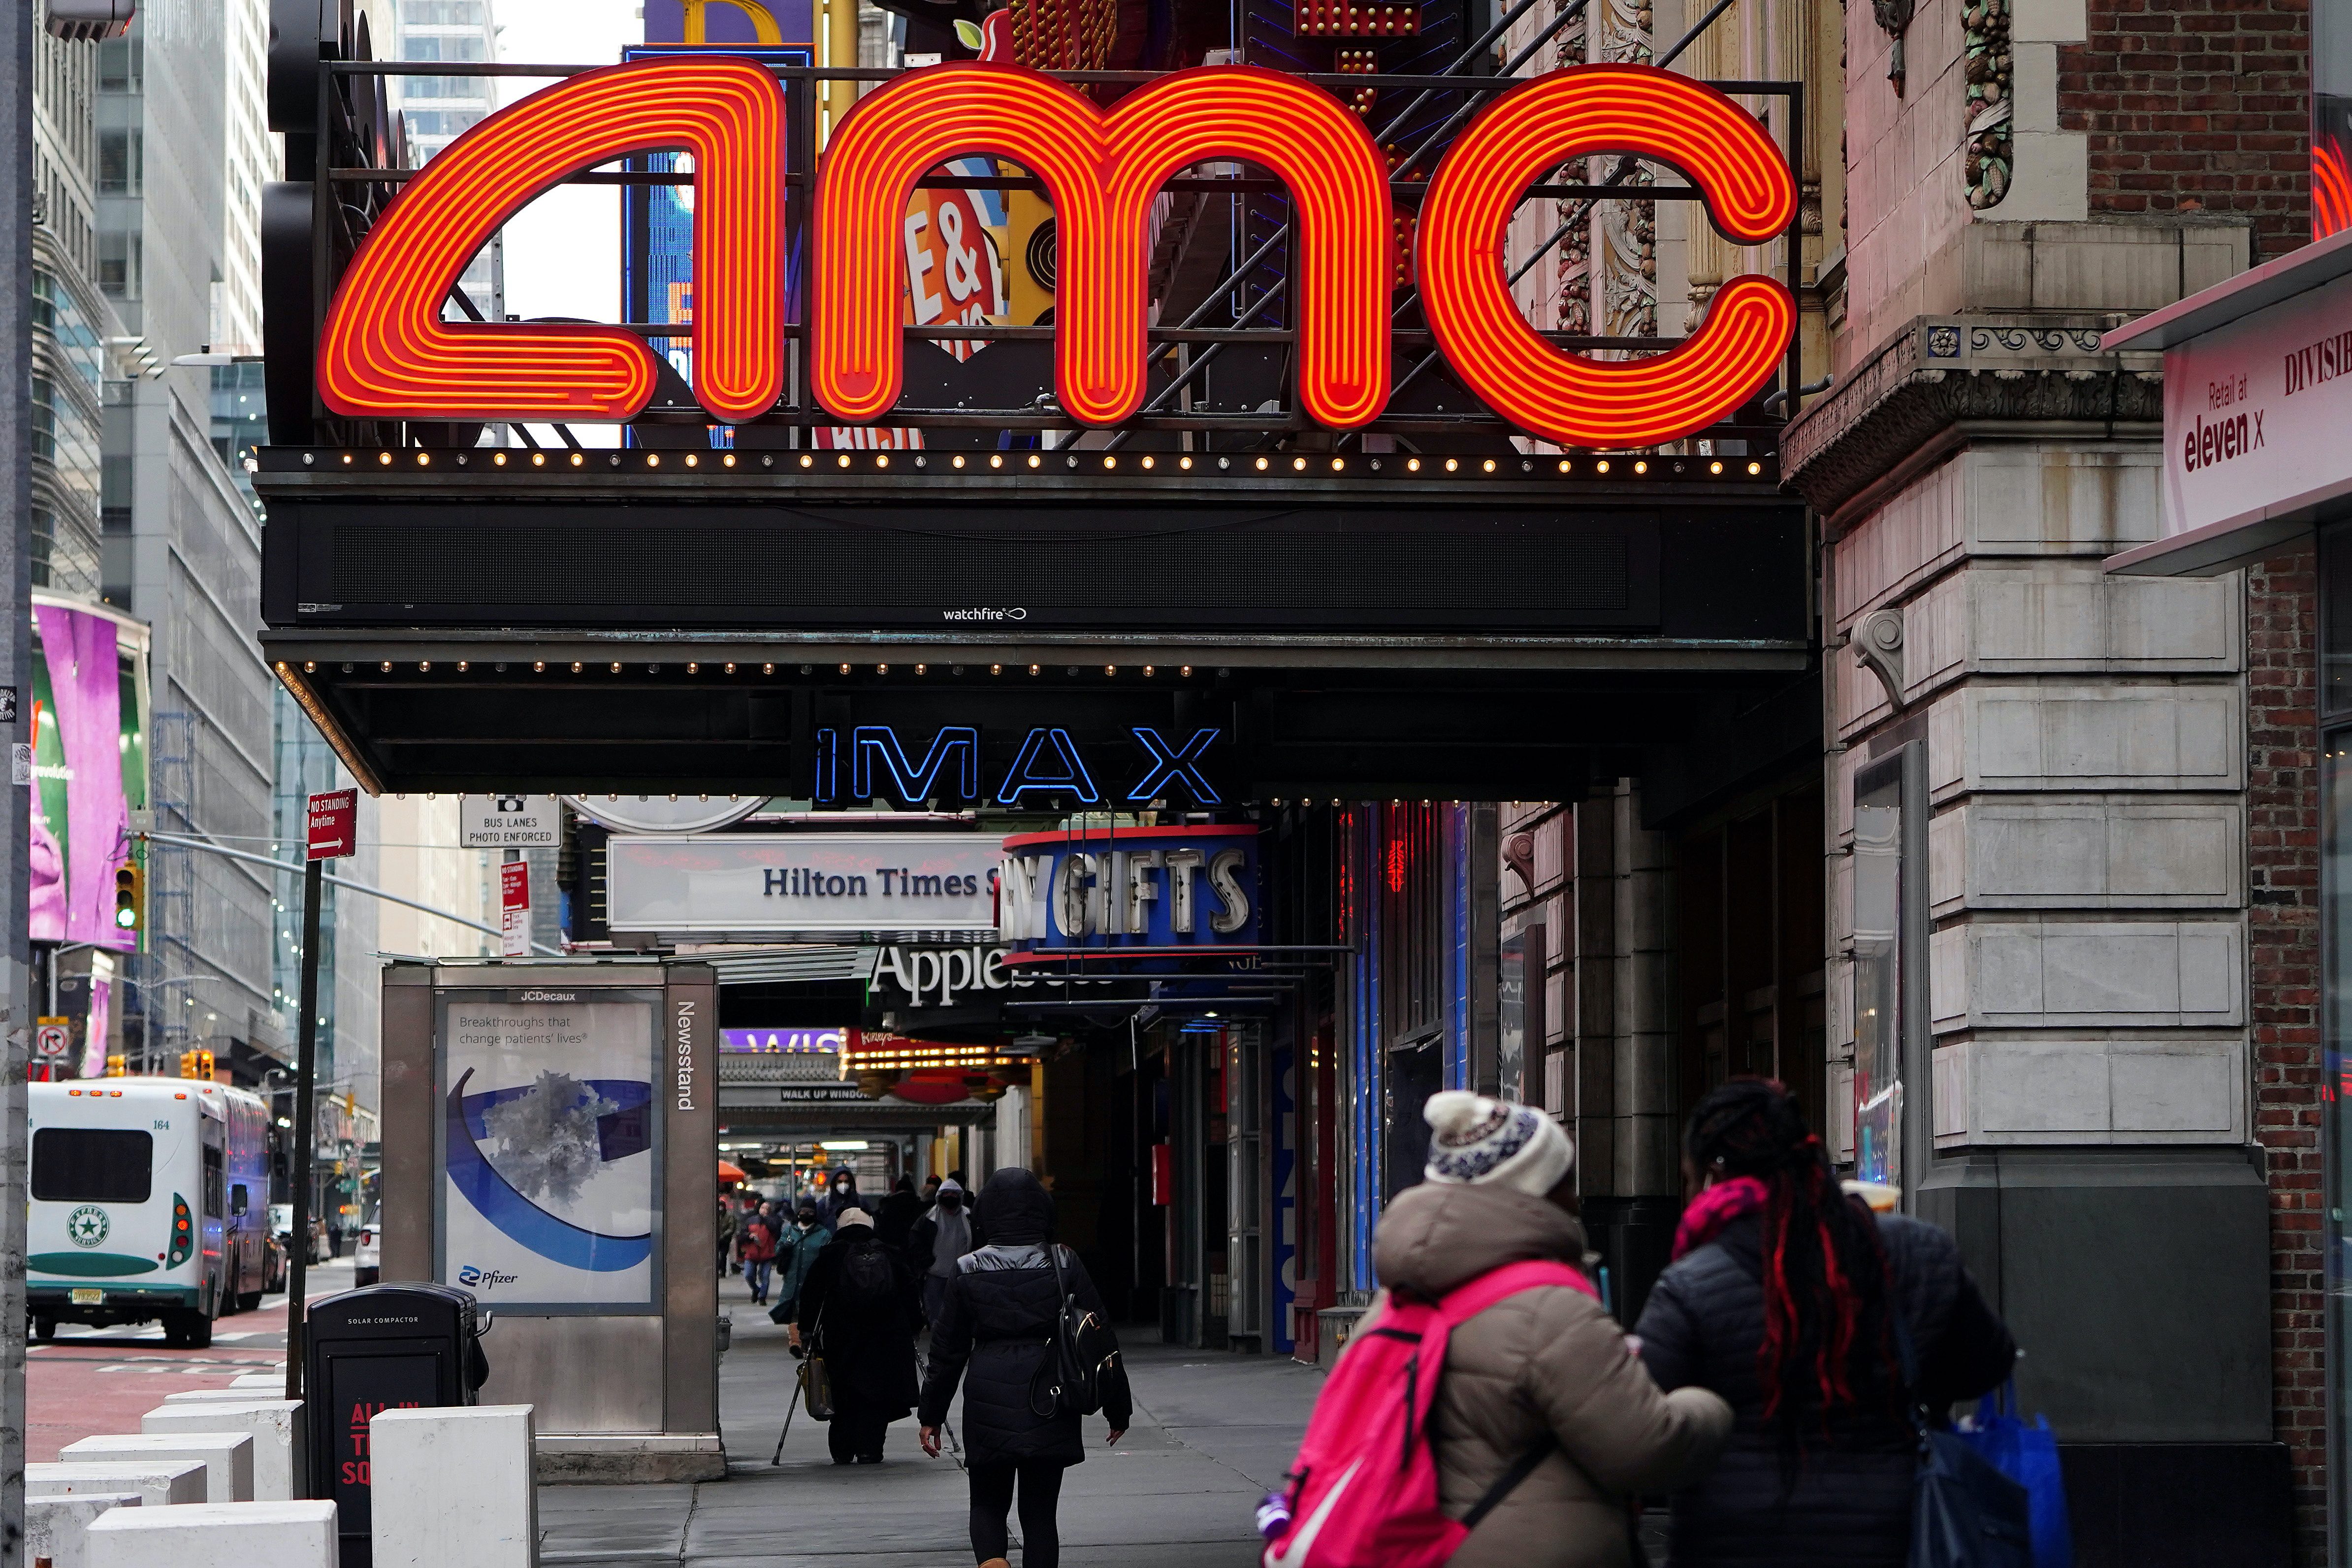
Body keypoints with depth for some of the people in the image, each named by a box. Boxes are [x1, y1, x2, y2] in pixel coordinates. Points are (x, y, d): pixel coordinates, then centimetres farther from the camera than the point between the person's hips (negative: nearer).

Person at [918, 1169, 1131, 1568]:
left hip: (988, 1404, 0)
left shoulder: (968, 1271, -1)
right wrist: (1117, 1409, 10)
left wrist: (931, 1415, 13)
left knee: (988, 1503, 12)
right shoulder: (1064, 1265, -2)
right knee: (1040, 1510, 9)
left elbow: (948, 1348, 4)